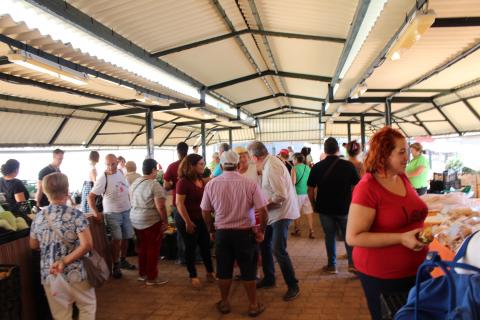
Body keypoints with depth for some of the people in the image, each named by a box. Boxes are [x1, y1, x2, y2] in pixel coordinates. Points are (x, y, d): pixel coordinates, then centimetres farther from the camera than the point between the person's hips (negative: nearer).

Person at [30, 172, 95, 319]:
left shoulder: (38, 217, -1)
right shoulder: (76, 215, -13)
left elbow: (33, 245, 13)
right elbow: (86, 245, -22)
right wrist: (65, 261, -17)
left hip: (49, 275, 4)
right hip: (76, 273, -3)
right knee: (88, 306, 19)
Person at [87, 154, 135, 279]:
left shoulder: (121, 172, 1)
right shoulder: (103, 178, -17)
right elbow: (90, 196, -18)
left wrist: (129, 204, 14)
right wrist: (95, 212, -27)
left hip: (126, 211, 6)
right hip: (113, 213, -6)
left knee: (126, 237, 15)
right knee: (116, 239, -5)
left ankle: (123, 261, 32)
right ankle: (116, 266, 11)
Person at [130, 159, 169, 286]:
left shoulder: (134, 183, 8)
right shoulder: (155, 185, -17)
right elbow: (160, 207, -20)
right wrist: (165, 221, -10)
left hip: (135, 219, 8)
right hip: (152, 221, -8)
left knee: (142, 247, 18)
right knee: (153, 249, 4)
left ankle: (142, 274, 28)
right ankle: (152, 277, 11)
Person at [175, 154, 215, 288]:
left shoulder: (201, 181, 4)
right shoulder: (183, 182, -18)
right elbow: (180, 204, -20)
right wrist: (188, 222, -20)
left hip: (201, 219, 7)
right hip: (187, 220, -7)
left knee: (206, 246, 13)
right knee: (190, 248, 8)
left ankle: (210, 272, 29)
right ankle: (193, 276, 24)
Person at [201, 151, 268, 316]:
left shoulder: (211, 184, -5)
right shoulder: (250, 183, -12)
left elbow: (205, 212, 3)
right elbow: (262, 210, -11)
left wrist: (211, 230, 17)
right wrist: (261, 231, 3)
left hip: (222, 232, 2)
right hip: (245, 232, -1)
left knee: (224, 270, 16)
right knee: (248, 270, 12)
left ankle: (224, 303, 31)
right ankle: (253, 305, 23)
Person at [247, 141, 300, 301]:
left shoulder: (272, 167, -23)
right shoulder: (268, 163, 7)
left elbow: (281, 195, -26)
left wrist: (264, 206, -14)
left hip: (282, 213, -10)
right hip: (273, 213, 10)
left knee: (278, 250, -10)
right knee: (264, 244, 16)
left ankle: (293, 286, 6)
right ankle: (269, 278, 32)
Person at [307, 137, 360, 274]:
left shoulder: (317, 167, -6)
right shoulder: (348, 165, -9)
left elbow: (311, 190, -2)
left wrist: (315, 204, 11)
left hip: (325, 208, 1)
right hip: (344, 208, -1)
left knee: (329, 236, 11)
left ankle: (332, 265, 18)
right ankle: (352, 262, 10)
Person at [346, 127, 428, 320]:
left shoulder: (403, 179, 1)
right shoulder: (367, 188, -21)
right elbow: (353, 237, -25)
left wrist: (420, 232, 3)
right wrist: (401, 238, -28)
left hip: (415, 269, 7)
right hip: (381, 276, -7)